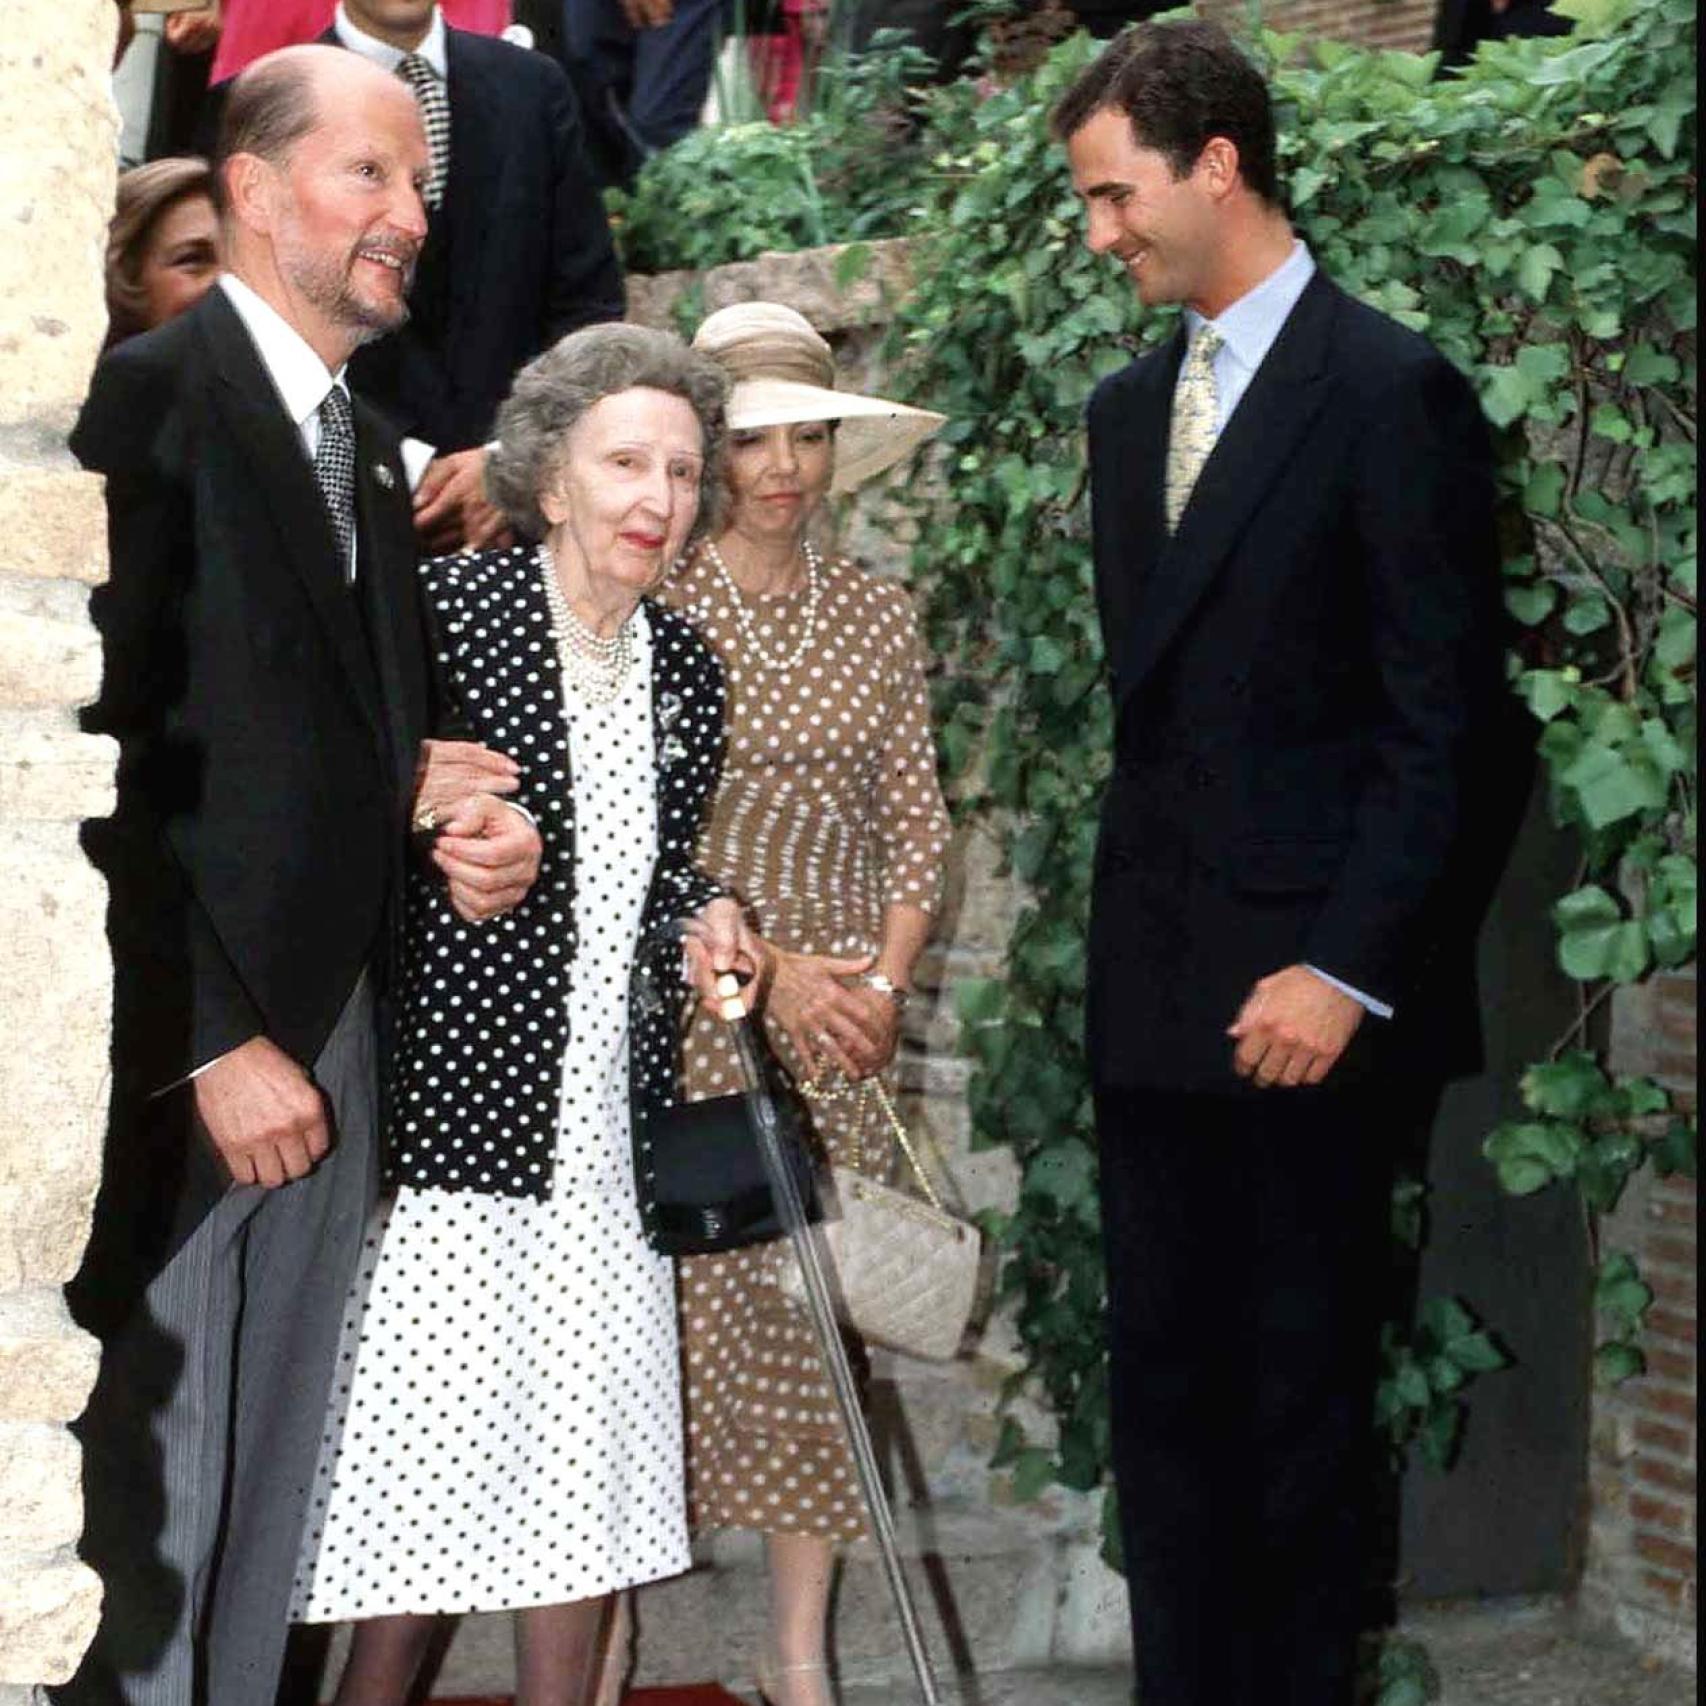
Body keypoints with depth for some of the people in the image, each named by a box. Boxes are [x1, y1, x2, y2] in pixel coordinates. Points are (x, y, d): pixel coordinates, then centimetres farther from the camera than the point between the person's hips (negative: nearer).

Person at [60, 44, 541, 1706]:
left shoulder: (370, 447, 16)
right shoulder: (147, 396, -10)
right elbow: (99, 755, -15)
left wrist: (463, 835, 0)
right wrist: (212, 1041, -15)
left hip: (326, 1043, 8)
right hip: (168, 1056, -7)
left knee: (261, 1521, 11)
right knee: (143, 1514, -1)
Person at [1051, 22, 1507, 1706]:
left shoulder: (1392, 392, -8)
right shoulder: (1129, 407, 14)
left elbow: (1441, 719, -11)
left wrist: (1347, 970, -16)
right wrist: (1130, 921, 11)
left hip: (1304, 990, -6)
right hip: (1152, 983, 6)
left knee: (1302, 1383, 3)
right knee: (1161, 1377, 9)